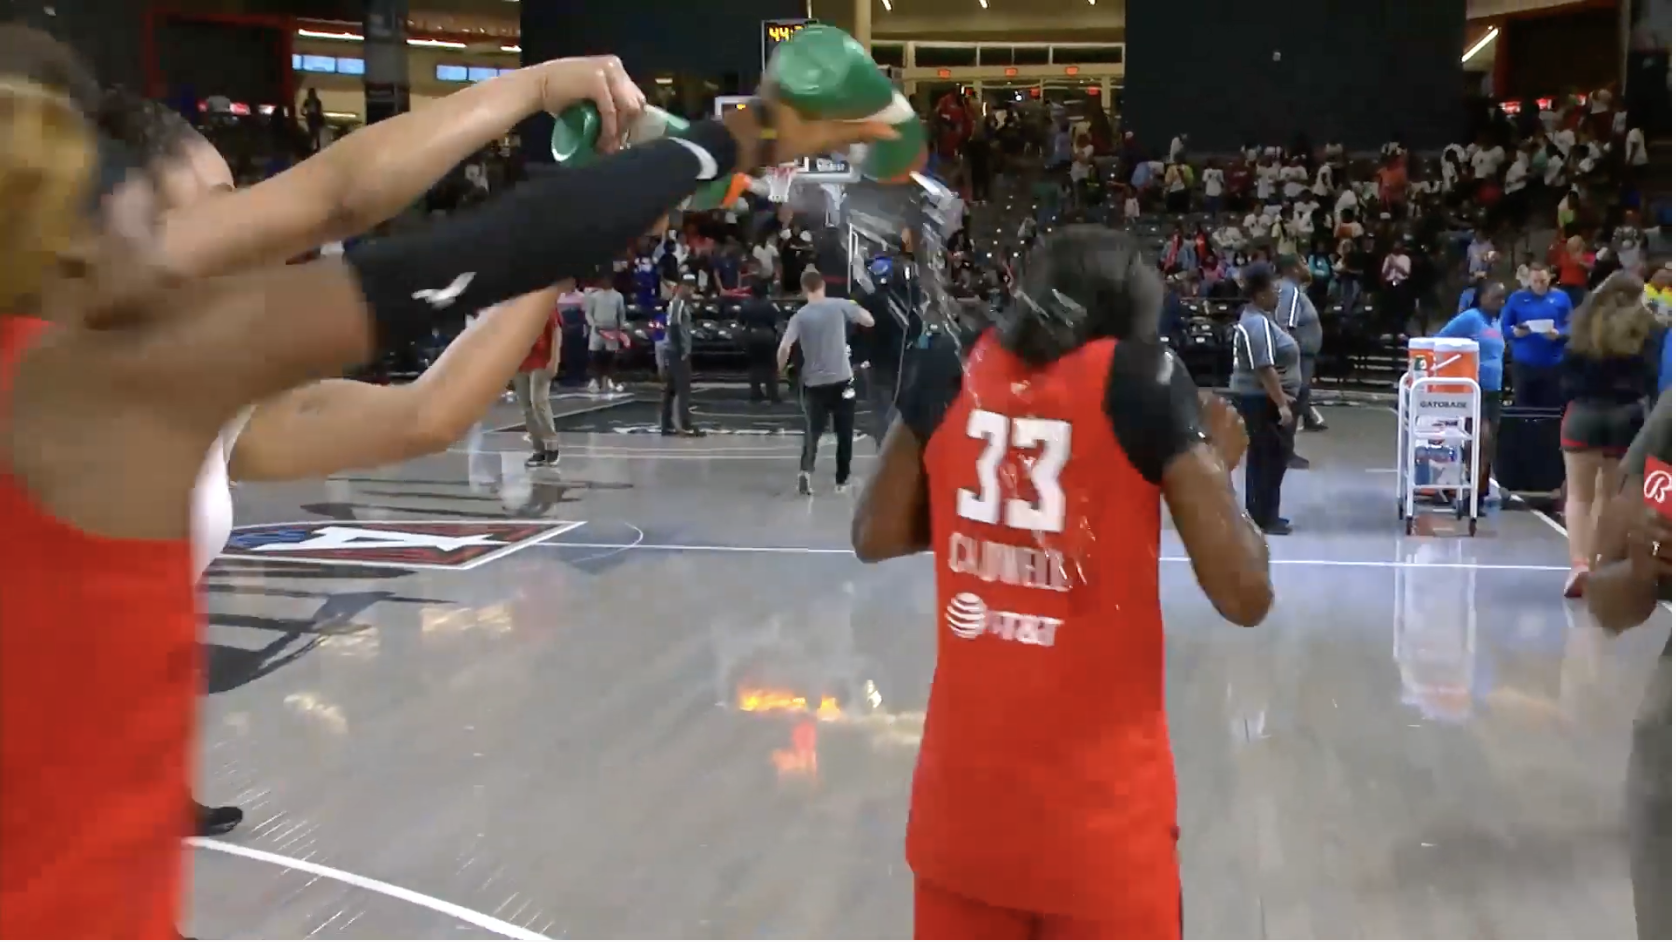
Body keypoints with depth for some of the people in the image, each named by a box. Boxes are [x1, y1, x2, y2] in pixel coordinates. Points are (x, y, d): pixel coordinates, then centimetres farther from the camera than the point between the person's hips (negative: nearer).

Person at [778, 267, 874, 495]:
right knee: (845, 433, 13)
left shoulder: (800, 316, -4)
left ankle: (805, 470, -14)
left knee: (813, 431, 9)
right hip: (842, 380, -1)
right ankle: (843, 479, 18)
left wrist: (781, 369, 5)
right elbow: (869, 321, 3)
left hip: (814, 383, 1)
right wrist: (855, 309, 21)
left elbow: (784, 348, -13)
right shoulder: (840, 305, -5)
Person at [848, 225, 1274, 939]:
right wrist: (1217, 465, 6)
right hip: (1096, 801, -3)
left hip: (962, 786, 4)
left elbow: (873, 538, 12)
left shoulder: (949, 374, 1)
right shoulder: (1139, 382, -9)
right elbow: (1245, 597, -10)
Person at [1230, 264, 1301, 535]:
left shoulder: (1258, 318, 13)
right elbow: (1265, 370, -27)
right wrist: (1282, 404, -27)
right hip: (1263, 400, -11)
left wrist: (1281, 400, 23)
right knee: (1273, 456, -5)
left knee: (1261, 455, 14)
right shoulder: (1258, 324, -21)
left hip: (1259, 398, 11)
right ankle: (1265, 518, -1)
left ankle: (1258, 513, 21)